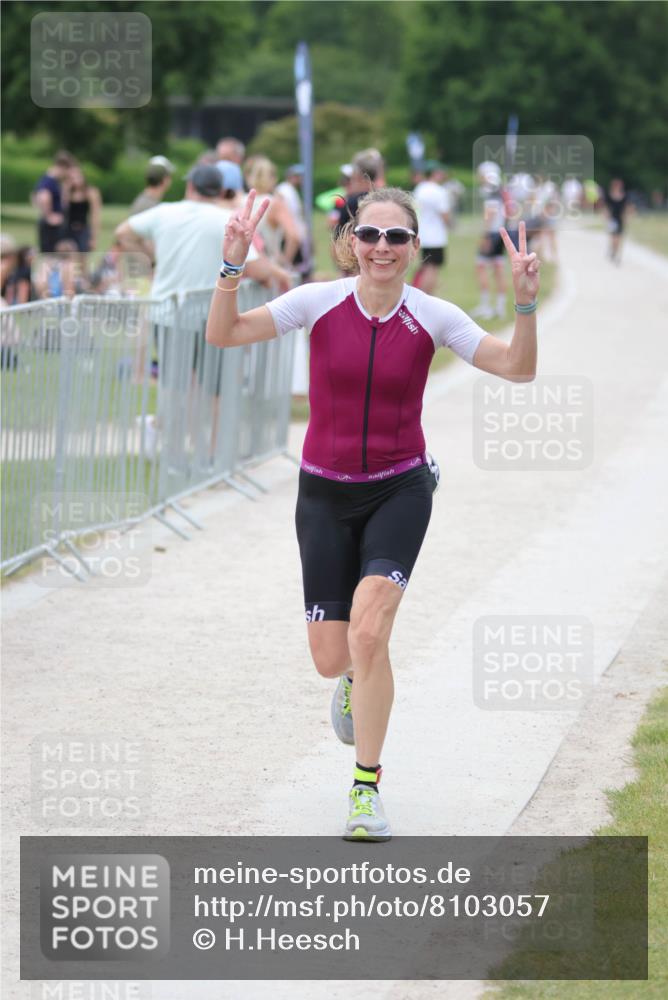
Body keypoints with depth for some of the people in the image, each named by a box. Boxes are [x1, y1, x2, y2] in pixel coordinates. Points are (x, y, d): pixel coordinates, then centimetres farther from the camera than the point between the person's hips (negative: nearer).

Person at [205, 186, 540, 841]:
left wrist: (526, 304, -24)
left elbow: (518, 369, -8)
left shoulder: (432, 317, -8)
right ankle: (357, 677, 42)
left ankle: (367, 786, -5)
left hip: (399, 492, -1)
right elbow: (223, 334, -11)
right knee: (331, 658, 1)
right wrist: (232, 268, -26)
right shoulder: (320, 302, -8)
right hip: (325, 493, 1)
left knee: (368, 631, -21)